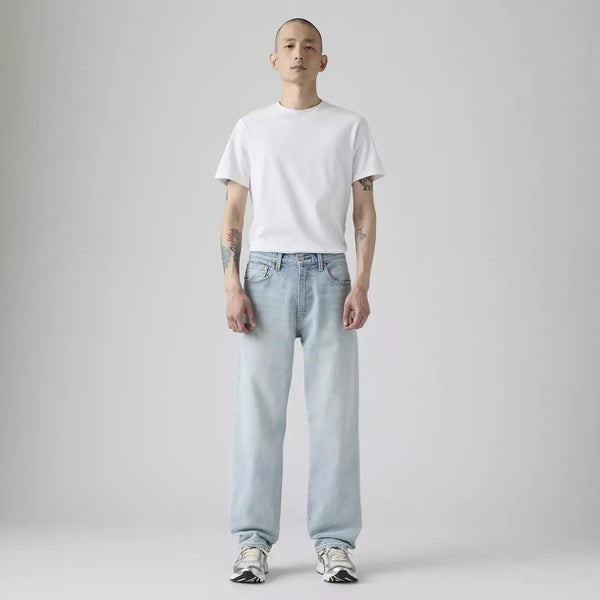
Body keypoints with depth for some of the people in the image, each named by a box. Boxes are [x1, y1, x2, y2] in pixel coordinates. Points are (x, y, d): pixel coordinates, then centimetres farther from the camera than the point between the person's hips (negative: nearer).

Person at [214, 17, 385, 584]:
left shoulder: (350, 126, 10)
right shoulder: (250, 128, 13)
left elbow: (365, 212, 7)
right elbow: (232, 213, 10)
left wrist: (361, 284, -5)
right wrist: (232, 286, -2)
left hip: (328, 275, 0)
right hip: (266, 274, 1)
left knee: (334, 411, -2)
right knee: (258, 409, -2)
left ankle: (334, 542, 6)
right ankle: (254, 541, 5)